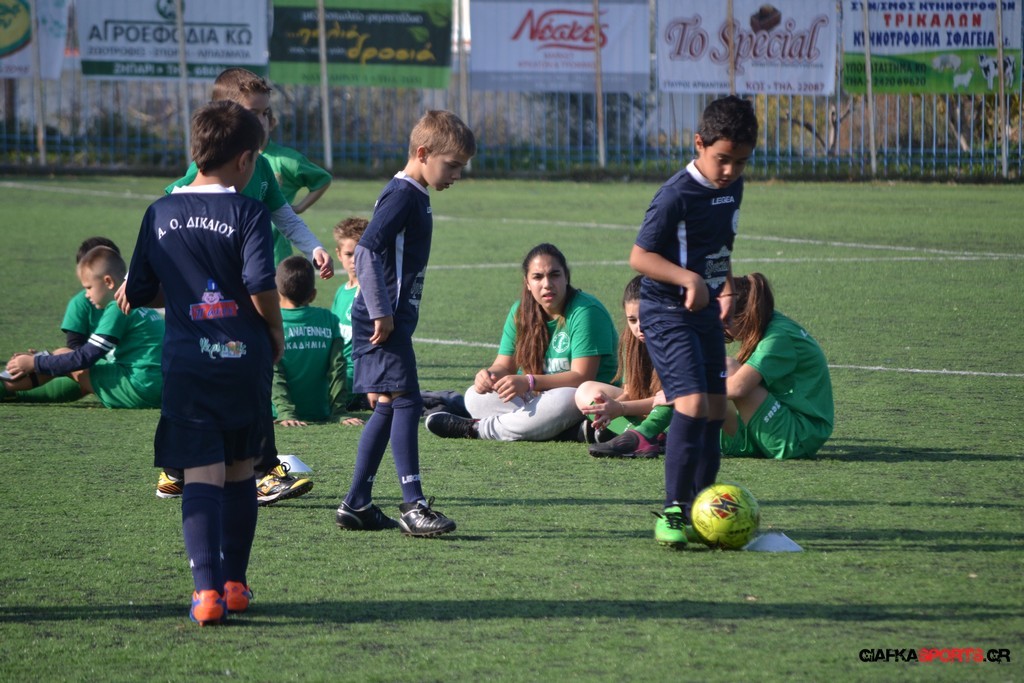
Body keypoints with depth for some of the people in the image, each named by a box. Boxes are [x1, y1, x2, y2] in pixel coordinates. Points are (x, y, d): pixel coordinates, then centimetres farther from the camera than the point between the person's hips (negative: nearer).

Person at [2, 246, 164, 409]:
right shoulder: (142, 304, 19)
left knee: (69, 363, 2)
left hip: (139, 389, -9)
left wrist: (35, 363, -4)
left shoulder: (118, 309, -11)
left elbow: (85, 357, -12)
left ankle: (6, 387, 13)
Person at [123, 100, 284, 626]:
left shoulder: (161, 213, 5)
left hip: (185, 363, 1)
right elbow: (261, 285, -17)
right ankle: (235, 582, 24)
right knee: (239, 471, 16)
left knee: (200, 475, -4)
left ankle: (207, 588, -20)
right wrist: (275, 329, 1)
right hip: (244, 359, -1)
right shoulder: (248, 213, -6)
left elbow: (138, 293, 10)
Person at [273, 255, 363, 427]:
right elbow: (337, 368, -7)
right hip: (319, 412, 4)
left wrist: (286, 413, -22)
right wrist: (339, 412, -7)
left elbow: (274, 374, -18)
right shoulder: (328, 320, -4)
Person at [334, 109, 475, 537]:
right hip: (384, 321, -10)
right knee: (405, 403, -12)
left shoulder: (414, 197, 17)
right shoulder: (402, 196, -14)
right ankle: (413, 506, -14)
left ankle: (356, 504, 15)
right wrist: (381, 312, -22)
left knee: (387, 409, 12)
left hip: (393, 320, 10)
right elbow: (366, 252, -23)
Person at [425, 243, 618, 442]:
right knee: (475, 396, -11)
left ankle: (478, 429, -23)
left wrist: (528, 382, -34)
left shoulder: (585, 311, -16)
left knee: (564, 400, -41)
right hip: (536, 397, 7)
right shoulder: (521, 312, 5)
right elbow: (504, 365, 5)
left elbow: (582, 377, -22)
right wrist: (489, 374, -21)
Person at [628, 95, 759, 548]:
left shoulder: (732, 187, 7)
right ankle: (672, 510, -15)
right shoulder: (677, 195, -19)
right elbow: (639, 255, -17)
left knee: (716, 409, 8)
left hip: (706, 310, 9)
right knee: (692, 401, -20)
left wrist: (726, 290, 10)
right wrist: (688, 279, -25)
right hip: (667, 311, -8)